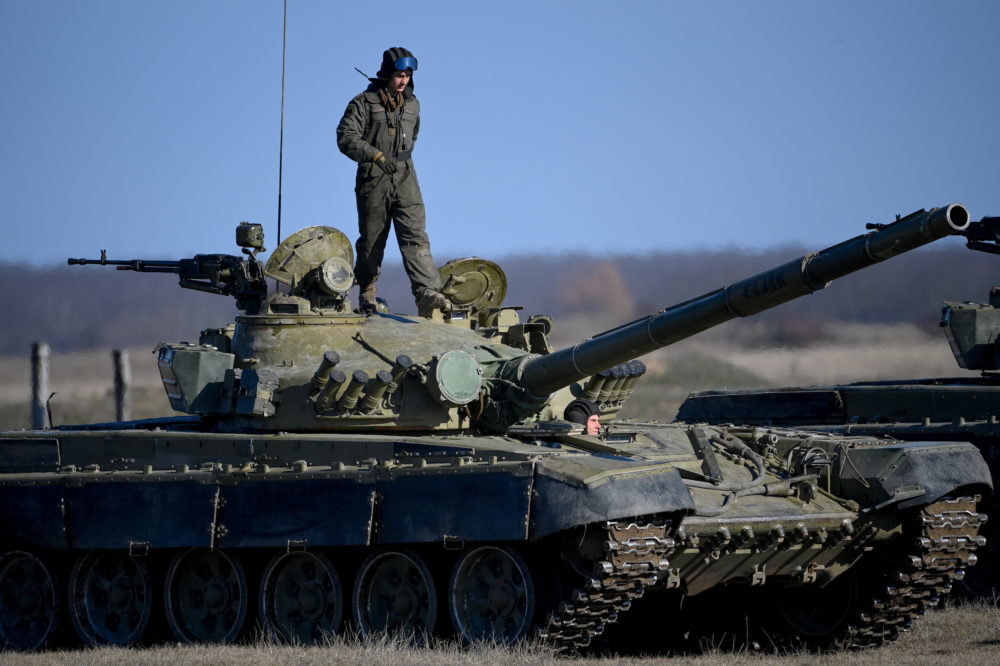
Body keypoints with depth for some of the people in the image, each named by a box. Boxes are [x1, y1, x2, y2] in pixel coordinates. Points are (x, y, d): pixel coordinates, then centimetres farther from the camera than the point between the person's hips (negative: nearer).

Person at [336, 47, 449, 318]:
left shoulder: (412, 104, 12)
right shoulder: (364, 103, -4)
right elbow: (346, 138, -14)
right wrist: (376, 155, -24)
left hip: (405, 180, 3)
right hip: (373, 181, -3)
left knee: (415, 236, -12)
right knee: (371, 240, 6)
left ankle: (426, 293, -24)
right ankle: (367, 292, 25)